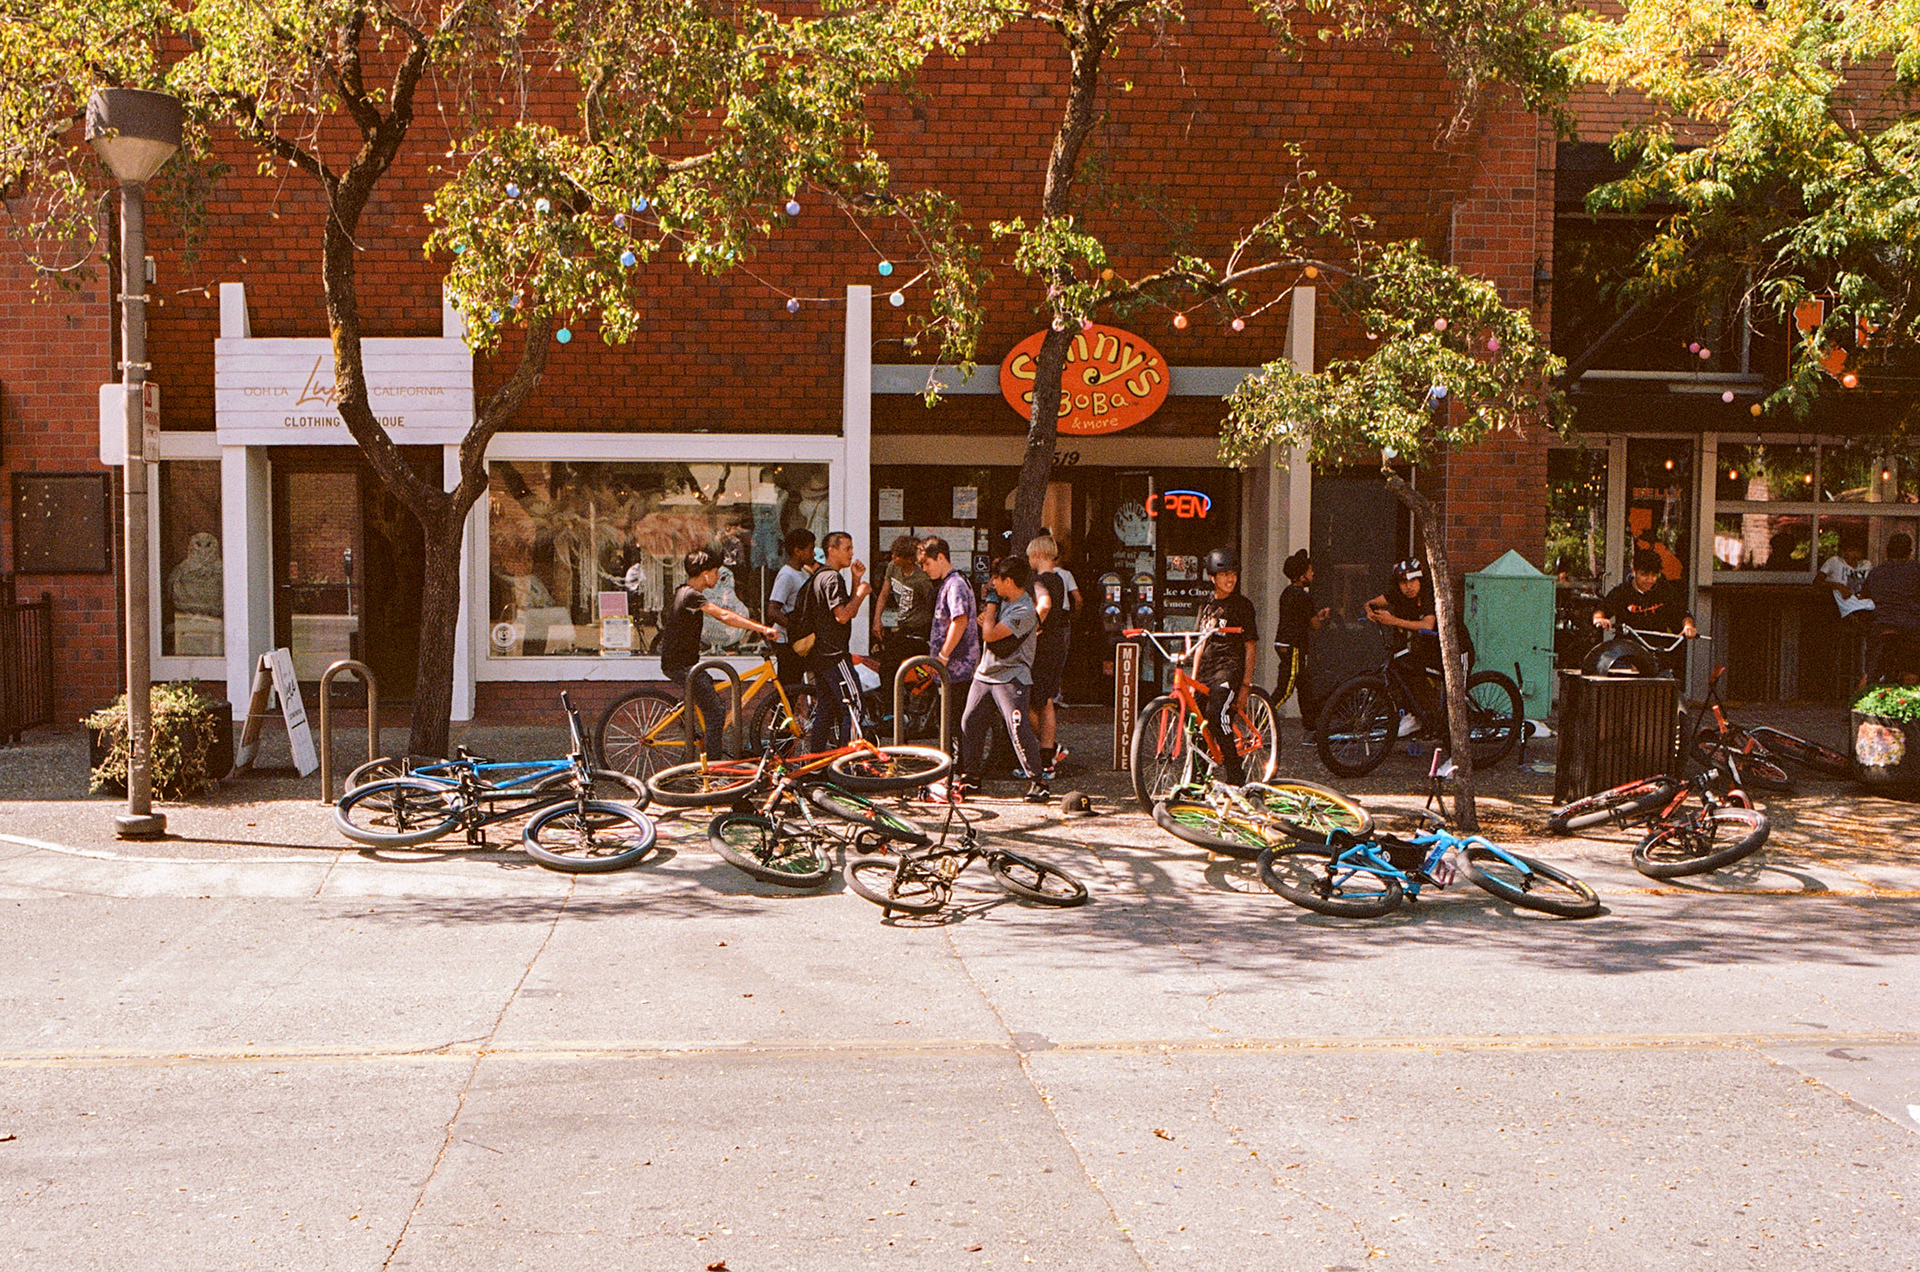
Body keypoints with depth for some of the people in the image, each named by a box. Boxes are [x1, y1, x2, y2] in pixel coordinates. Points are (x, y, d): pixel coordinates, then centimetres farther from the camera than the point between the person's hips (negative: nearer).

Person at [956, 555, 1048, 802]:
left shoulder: (1024, 612, -19)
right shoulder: (1003, 601, 9)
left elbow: (990, 634, -23)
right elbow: (987, 625, 26)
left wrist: (991, 605, -9)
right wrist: (986, 617, 2)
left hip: (1011, 678, -9)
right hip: (985, 674, 9)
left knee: (1018, 729, -14)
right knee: (969, 723, 9)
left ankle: (1037, 782, -8)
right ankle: (970, 775, 22)